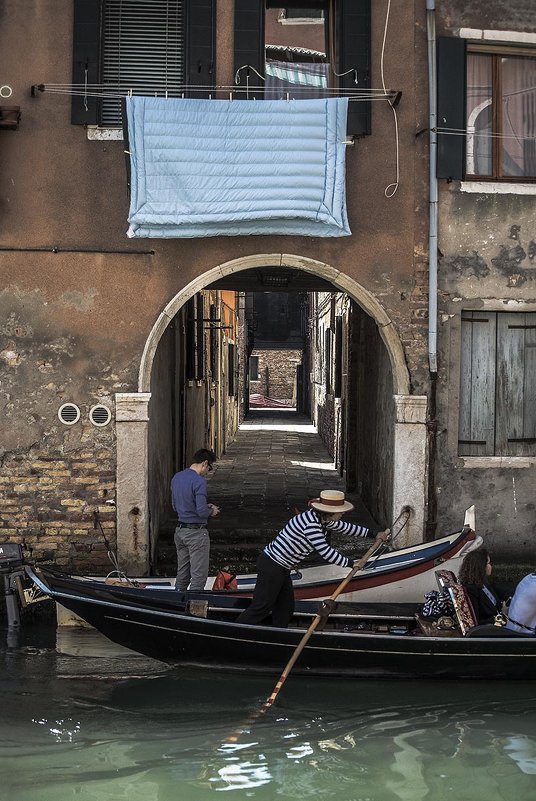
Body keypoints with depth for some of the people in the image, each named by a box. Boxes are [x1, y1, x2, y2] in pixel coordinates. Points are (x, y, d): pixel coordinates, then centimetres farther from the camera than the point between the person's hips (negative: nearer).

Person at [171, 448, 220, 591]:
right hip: (196, 533, -8)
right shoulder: (199, 481, -18)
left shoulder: (176, 478, 8)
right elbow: (202, 512, -24)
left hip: (180, 531, 8)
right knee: (199, 576, -1)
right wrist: (212, 511, -1)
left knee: (182, 574, 17)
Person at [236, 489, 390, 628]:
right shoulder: (311, 524, -25)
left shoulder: (322, 520, 6)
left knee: (285, 608, 15)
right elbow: (325, 552, -26)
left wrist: (373, 534, 25)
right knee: (261, 607, -6)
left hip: (281, 568, 10)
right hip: (271, 566, -10)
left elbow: (345, 527, 21)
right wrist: (351, 563, -15)